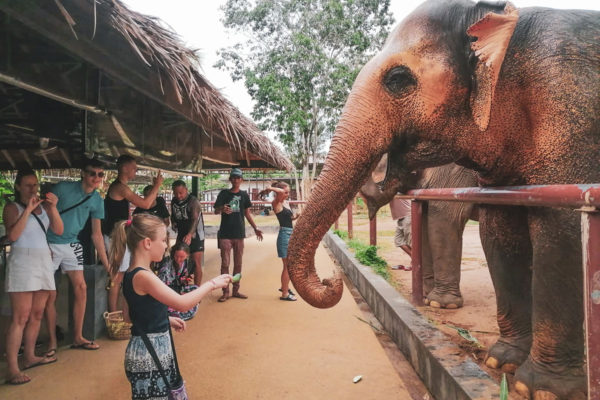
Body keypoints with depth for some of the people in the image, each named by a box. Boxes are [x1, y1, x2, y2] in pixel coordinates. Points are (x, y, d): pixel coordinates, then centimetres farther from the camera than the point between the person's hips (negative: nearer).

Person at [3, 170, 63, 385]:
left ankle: (30, 357, 20)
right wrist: (27, 210, -17)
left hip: (43, 260, 5)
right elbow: (13, 235, -14)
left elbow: (59, 230, 5)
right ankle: (12, 369, -8)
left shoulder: (44, 205, 14)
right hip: (22, 261, -5)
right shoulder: (12, 207, 0)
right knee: (20, 318, -10)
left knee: (36, 314, 9)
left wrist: (53, 208, -7)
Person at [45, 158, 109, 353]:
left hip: (71, 245, 4)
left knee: (81, 287, 1)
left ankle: (78, 338, 14)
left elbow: (96, 234, 7)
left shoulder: (97, 200, 1)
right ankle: (52, 341, 15)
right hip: (50, 245, -4)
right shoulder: (62, 188, -12)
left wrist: (106, 263, 6)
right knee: (50, 294, 0)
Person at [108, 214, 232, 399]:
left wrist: (167, 319, 13)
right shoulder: (143, 276, -23)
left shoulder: (133, 275, 7)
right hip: (148, 355, -9)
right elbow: (182, 303, -26)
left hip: (157, 350, 9)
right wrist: (211, 284, -15)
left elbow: (130, 314, 15)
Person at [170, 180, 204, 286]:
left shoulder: (193, 201, -18)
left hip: (195, 235, -6)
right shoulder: (174, 201, 3)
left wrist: (189, 234, -46)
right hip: (181, 236, 6)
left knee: (196, 263, -7)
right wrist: (174, 223, -1)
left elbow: (195, 219, -31)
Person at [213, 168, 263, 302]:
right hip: (225, 234, -3)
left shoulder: (244, 195, 9)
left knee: (238, 264, 8)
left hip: (239, 233, 3)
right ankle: (225, 292, 7)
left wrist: (255, 228, 9)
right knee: (225, 263, -1)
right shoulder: (224, 193, 1)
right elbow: (216, 211, -6)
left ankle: (236, 290, 18)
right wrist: (222, 209, -29)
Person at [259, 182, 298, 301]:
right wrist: (269, 189, -18)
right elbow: (280, 192, -34)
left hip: (291, 234, 9)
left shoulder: (286, 203, 12)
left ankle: (285, 286, 37)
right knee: (288, 266, -2)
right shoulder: (277, 203, -13)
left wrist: (297, 216, 5)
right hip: (284, 234, -9)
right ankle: (285, 294, 8)